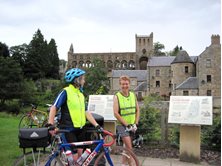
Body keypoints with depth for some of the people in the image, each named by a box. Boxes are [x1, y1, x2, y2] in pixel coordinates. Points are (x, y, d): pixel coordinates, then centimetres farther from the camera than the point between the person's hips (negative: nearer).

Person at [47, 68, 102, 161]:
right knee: (74, 158, -5)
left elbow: (86, 112, 9)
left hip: (80, 129, 7)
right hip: (68, 130, -7)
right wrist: (50, 124, -24)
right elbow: (54, 107, -12)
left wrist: (96, 125, 1)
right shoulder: (66, 92, -10)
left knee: (80, 155, 11)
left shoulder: (80, 94, 11)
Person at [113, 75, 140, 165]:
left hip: (132, 125, 5)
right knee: (129, 148, -12)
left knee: (127, 147, 13)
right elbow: (116, 113, -14)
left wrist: (136, 123, 0)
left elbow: (137, 110, 9)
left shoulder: (133, 95, 5)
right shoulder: (117, 96, -9)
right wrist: (126, 124, -16)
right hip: (122, 125, -4)